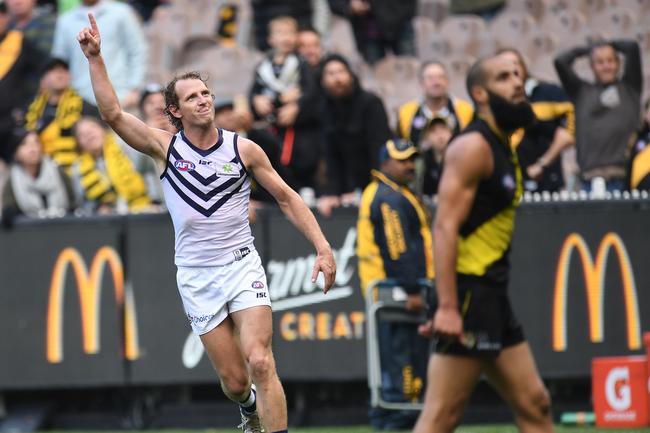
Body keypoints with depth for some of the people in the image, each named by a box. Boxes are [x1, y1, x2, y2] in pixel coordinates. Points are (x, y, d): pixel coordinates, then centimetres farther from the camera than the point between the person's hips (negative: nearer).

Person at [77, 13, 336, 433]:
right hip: (196, 276, 1)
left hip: (242, 266, -1)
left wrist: (323, 248, 1)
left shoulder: (244, 149, -1)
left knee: (260, 362, -20)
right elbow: (113, 113, -10)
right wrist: (95, 59, -17)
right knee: (234, 379, 2)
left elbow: (286, 197, 7)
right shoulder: (165, 147, -1)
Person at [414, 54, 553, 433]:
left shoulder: (503, 148, 19)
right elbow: (445, 227, -18)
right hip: (468, 292, -10)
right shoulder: (474, 147, -10)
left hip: (493, 295, 10)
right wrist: (447, 306, -26)